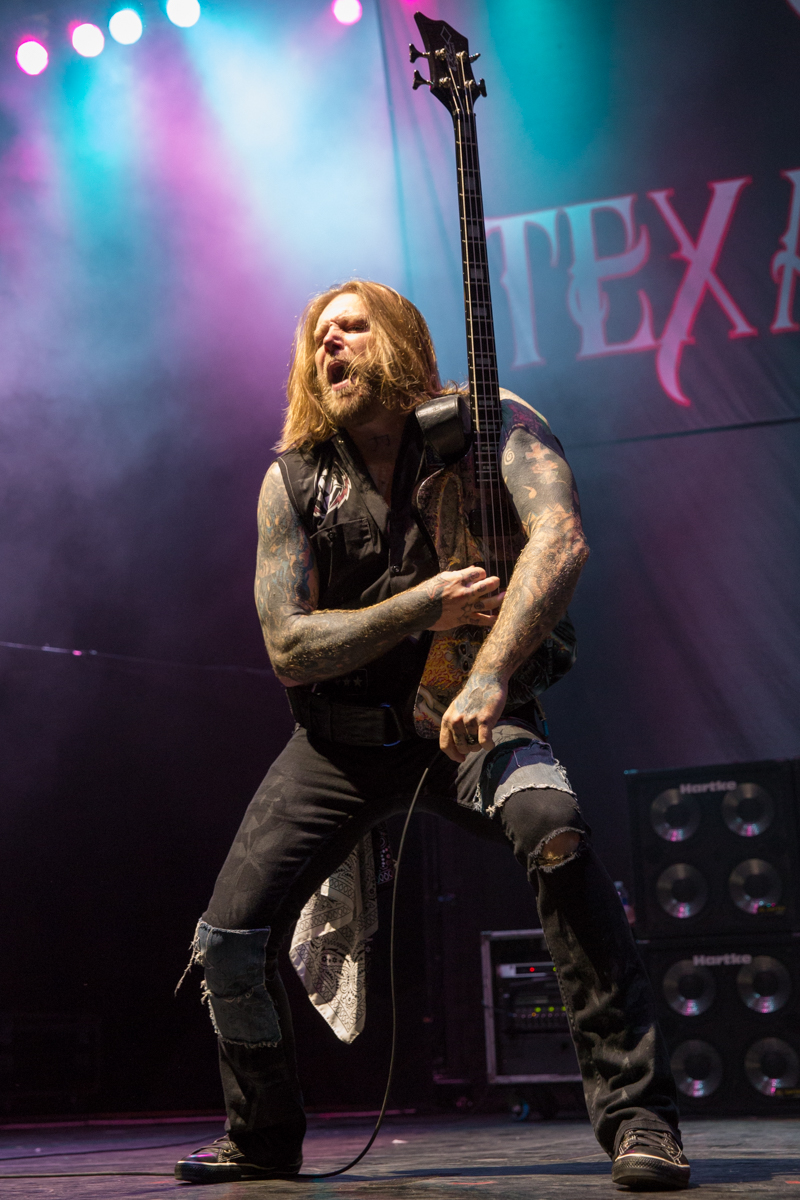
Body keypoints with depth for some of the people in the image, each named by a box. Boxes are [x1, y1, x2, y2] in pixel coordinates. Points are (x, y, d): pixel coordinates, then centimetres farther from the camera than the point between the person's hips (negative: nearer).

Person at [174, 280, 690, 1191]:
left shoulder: (488, 425, -7)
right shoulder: (292, 481, 1)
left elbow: (560, 539, -25)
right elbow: (288, 647, -4)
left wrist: (488, 677, -38)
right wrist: (427, 608, -17)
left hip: (459, 718, -3)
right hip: (339, 736, 4)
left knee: (552, 828, -36)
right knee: (229, 941, -4)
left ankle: (637, 1114, -27)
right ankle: (263, 1141, 24)